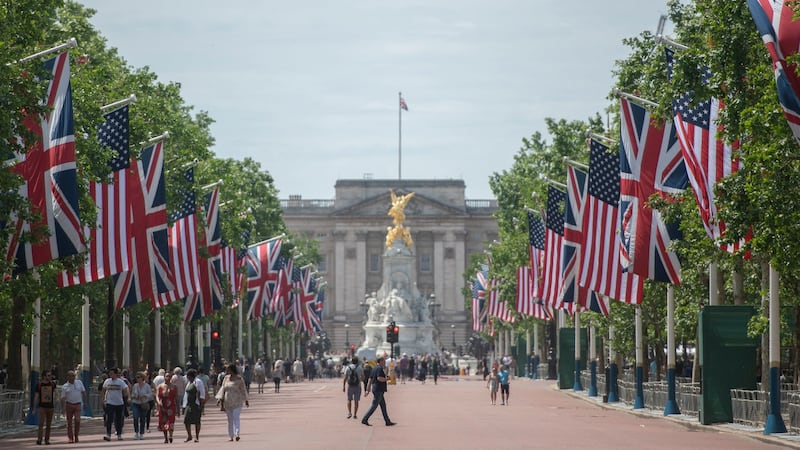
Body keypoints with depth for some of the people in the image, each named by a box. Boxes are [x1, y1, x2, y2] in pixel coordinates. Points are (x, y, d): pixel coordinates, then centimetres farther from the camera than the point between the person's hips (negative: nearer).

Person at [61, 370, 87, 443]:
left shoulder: (79, 383, 7)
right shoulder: (64, 387, 0)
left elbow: (83, 393, 12)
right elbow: (63, 398, -5)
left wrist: (85, 402, 8)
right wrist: (63, 408, -16)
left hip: (77, 405, 1)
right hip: (69, 405, -1)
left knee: (77, 420, -14)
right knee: (69, 422, 1)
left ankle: (76, 436, 2)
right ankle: (70, 438, 9)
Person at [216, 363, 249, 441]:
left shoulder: (239, 378, -5)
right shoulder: (226, 378, 8)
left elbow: (243, 390, 1)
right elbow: (223, 390, 9)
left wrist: (246, 401, 6)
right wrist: (221, 402, 5)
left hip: (237, 401, -5)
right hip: (227, 402, 5)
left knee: (236, 418, -16)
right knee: (230, 419, 8)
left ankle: (237, 434, -25)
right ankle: (230, 436, 13)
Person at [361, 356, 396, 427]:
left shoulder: (375, 368, 16)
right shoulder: (380, 368, -13)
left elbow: (370, 380, 16)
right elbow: (379, 378, -28)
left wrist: (368, 390, 15)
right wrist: (386, 379, -9)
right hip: (378, 390, -10)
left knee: (383, 405, 11)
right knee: (374, 405, -7)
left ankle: (388, 422, 13)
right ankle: (365, 419, -7)